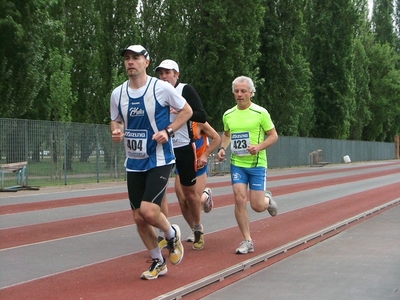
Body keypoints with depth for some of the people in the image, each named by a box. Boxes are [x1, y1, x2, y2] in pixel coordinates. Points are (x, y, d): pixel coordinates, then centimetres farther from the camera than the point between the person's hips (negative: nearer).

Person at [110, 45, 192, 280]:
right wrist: (117, 131, -6)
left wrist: (168, 131, -13)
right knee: (139, 218, 6)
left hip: (159, 161, -5)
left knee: (149, 211, -19)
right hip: (134, 163, 5)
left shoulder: (161, 88, -10)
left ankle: (172, 234, 14)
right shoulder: (118, 94, 2)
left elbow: (187, 111, 0)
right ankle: (158, 262, 25)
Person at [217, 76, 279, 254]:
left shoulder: (260, 113, -7)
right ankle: (247, 241, 0)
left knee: (257, 206, -3)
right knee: (240, 199, -11)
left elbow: (273, 135, -3)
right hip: (237, 164, 3)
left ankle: (267, 199, 35)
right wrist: (222, 148, 3)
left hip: (257, 164, -3)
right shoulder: (228, 115, 5)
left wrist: (259, 147, -19)